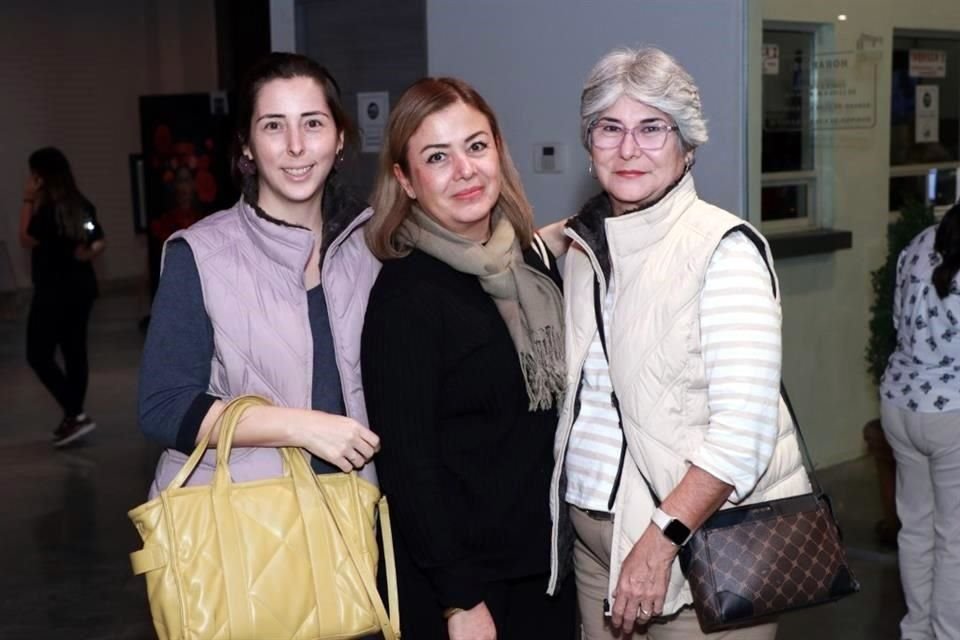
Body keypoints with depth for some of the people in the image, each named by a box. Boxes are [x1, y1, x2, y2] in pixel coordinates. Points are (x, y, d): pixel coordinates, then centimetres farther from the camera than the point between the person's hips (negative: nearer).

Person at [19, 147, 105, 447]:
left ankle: (75, 415, -7)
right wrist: (85, 254, -4)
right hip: (82, 286, 8)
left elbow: (26, 240, -8)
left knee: (39, 356, 0)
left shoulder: (48, 209, -19)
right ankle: (73, 417, 20)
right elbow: (99, 242, 14)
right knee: (75, 351, 13)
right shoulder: (81, 205, 7)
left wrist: (28, 202, -8)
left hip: (54, 290, -8)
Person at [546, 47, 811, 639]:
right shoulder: (582, 244, 7)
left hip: (701, 539, -5)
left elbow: (744, 428, -19)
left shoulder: (725, 247, -12)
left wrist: (661, 540, -22)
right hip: (592, 530, 6)